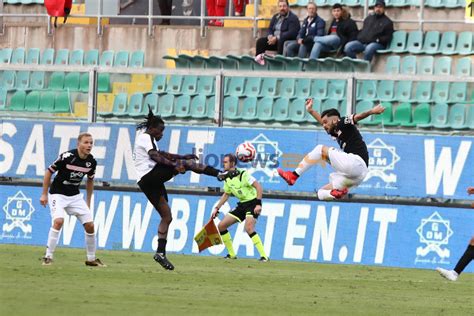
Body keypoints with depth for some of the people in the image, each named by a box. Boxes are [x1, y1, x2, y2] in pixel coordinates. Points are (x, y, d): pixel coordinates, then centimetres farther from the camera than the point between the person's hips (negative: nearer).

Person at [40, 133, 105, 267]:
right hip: (58, 194, -5)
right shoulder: (67, 157, -21)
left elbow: (90, 180, 14)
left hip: (75, 196, 5)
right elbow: (49, 172, -10)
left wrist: (88, 202, 16)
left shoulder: (92, 161, -4)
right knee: (59, 221, -28)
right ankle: (48, 257, -18)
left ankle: (91, 259, 17)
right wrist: (44, 194, -9)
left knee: (90, 225, -1)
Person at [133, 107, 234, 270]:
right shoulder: (146, 137, -3)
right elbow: (155, 156, -20)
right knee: (186, 164, -8)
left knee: (166, 217, 9)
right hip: (151, 176, -10)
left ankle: (161, 252, 5)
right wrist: (175, 165, -29)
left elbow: (161, 154, 38)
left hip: (147, 183, 10)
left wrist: (183, 157, 35)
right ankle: (219, 174, -15)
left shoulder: (146, 138, 29)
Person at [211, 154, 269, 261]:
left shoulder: (243, 175, -18)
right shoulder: (227, 179, 6)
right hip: (242, 205, 8)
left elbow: (258, 186, -20)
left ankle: (264, 256, -26)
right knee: (221, 226, 3)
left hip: (252, 203, -8)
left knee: (248, 228, -30)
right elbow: (226, 195, 22)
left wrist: (258, 203, -28)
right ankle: (231, 254, 13)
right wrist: (216, 208, 17)